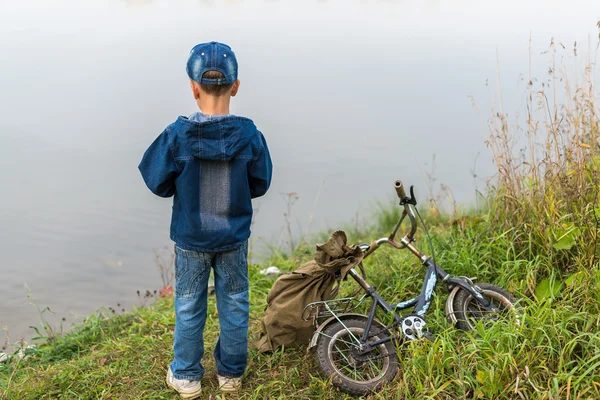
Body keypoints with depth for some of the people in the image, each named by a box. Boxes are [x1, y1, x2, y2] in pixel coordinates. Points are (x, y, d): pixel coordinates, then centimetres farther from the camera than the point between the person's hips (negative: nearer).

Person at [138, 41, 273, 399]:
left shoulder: (177, 135, -19)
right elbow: (260, 184, -4)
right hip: (234, 238, 1)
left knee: (189, 307, 16)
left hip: (190, 238, -1)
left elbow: (159, 184, -9)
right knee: (234, 305, 17)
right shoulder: (249, 135, -16)